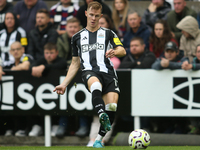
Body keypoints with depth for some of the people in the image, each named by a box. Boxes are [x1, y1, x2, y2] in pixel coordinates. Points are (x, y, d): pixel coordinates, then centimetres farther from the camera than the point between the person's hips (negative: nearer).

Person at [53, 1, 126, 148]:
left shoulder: (108, 34, 19)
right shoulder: (78, 37, 25)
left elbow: (122, 51, 5)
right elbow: (75, 64, 30)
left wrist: (115, 52, -19)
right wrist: (64, 84, 23)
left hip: (107, 72, 0)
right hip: (89, 72, 0)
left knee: (112, 105, -22)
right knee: (95, 84, -39)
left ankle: (99, 139, -6)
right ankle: (102, 117, -63)